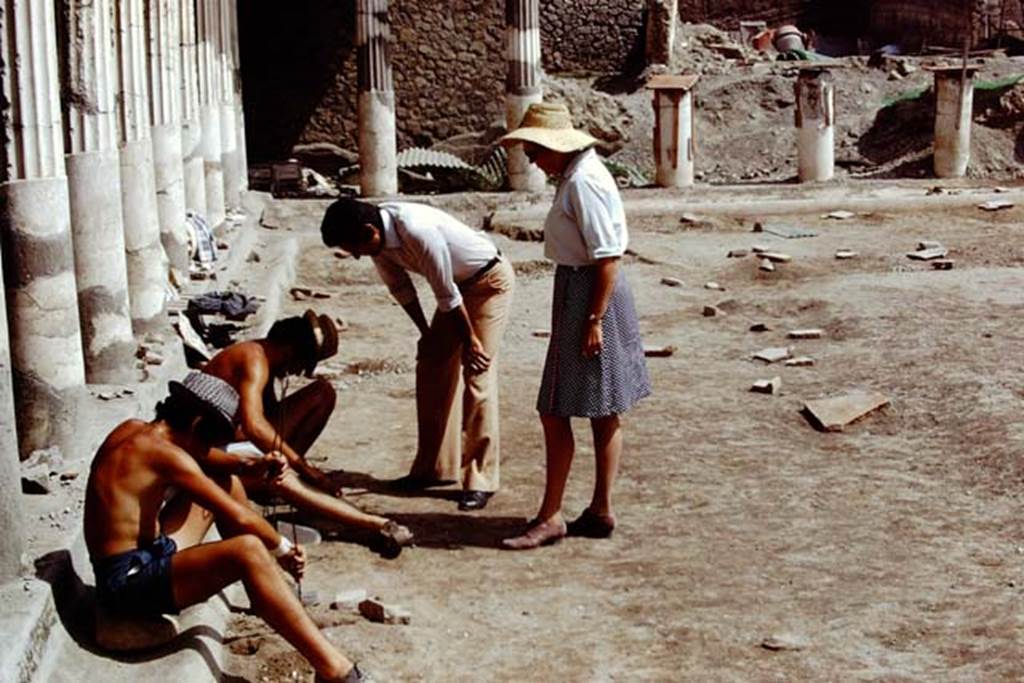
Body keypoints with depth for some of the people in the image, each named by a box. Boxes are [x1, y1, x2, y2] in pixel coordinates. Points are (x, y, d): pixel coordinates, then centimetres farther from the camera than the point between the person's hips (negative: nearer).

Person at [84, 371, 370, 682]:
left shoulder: (131, 430, 8)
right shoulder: (165, 453, -20)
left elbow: (201, 460, 26)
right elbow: (240, 519, -20)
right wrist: (283, 549, -3)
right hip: (131, 579, -11)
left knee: (225, 484, 19)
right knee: (248, 550, -33)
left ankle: (279, 595, 29)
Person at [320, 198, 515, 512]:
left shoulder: (418, 231, -36)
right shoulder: (378, 238, -11)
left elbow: (447, 295, -26)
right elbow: (400, 287, 6)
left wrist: (470, 341, -16)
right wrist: (425, 332, 12)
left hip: (490, 280, -8)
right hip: (458, 283, 9)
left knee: (477, 375, -12)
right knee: (431, 365, 7)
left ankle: (481, 480, -6)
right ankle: (433, 467, 18)